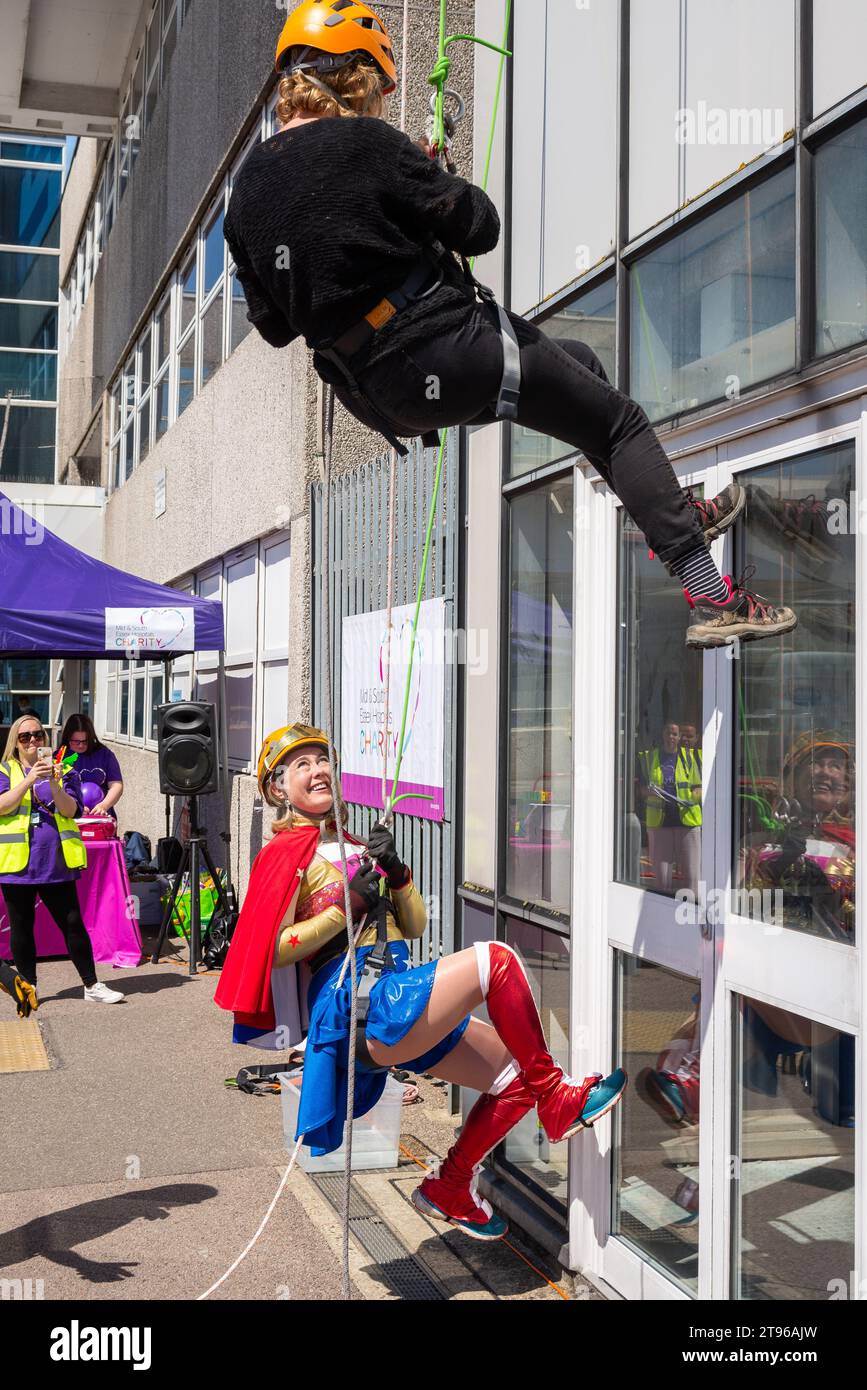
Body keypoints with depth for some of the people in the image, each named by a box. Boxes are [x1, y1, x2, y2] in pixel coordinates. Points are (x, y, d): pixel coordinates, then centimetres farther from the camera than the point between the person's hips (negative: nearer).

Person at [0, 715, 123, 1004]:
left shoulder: (62, 769, 10)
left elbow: (71, 810, -3)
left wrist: (55, 785, -19)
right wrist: (30, 779, -22)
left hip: (56, 861, 1)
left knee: (73, 924, 2)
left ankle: (92, 986, 8)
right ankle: (28, 987, 19)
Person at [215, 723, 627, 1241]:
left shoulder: (358, 847, 23)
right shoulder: (287, 851, 1)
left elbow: (414, 926, 19)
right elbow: (274, 947, -9)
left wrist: (397, 871, 2)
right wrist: (347, 908, -13)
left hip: (400, 1002, 9)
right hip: (355, 1003, -8)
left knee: (515, 1075, 2)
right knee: (494, 959, -22)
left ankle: (449, 1189, 19)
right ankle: (556, 1101, -8)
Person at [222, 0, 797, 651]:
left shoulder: (246, 193, 6)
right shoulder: (365, 143, -14)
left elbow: (274, 326, 12)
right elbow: (480, 228, -9)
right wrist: (443, 182, 10)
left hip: (378, 397, 8)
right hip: (455, 355, -8)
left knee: (582, 363, 29)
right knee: (620, 421, 8)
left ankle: (677, 514, 38)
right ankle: (714, 599, 3)